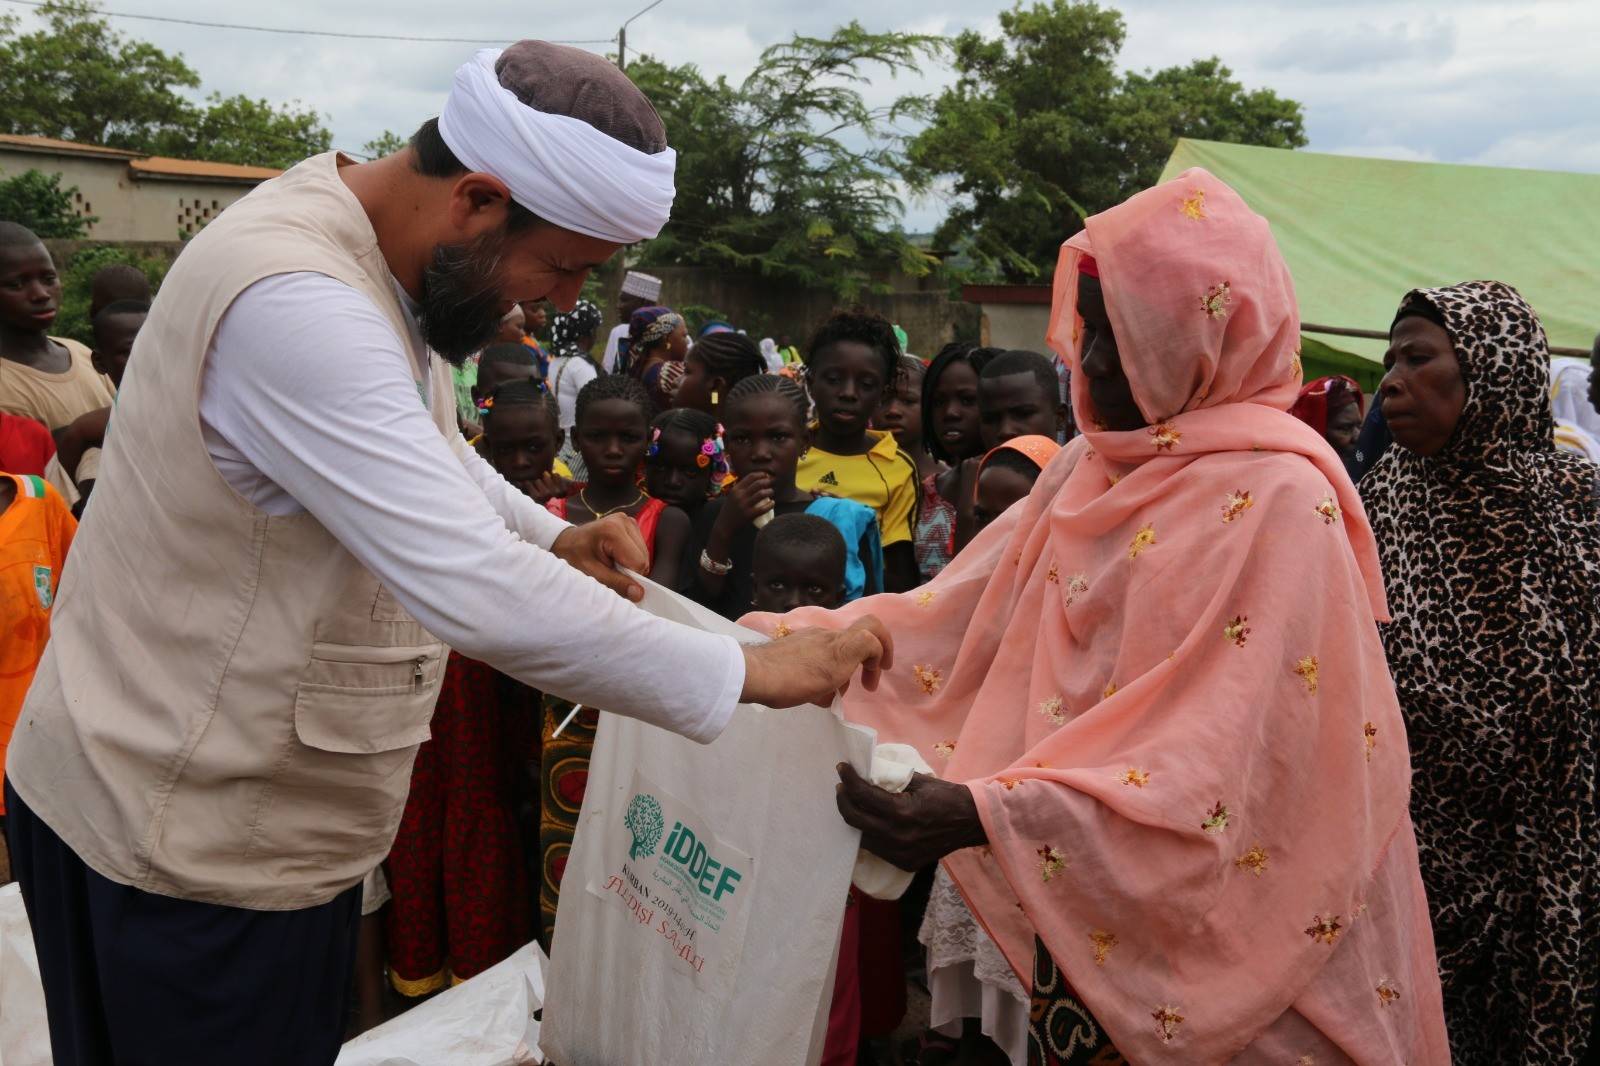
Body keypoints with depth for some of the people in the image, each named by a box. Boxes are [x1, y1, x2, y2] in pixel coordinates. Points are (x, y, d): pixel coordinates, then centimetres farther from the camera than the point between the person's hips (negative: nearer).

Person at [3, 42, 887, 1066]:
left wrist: (553, 539, 0)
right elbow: (478, 593, -35)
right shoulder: (296, 306, -30)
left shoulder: (373, 254, 2)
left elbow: (427, 451, 19)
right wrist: (751, 671, -25)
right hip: (185, 840, -9)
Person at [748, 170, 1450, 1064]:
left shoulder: (1275, 500, -19)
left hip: (1219, 953, -6)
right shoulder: (1095, 470, 5)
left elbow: (1214, 766, -26)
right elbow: (967, 613, 4)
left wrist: (985, 814, -34)